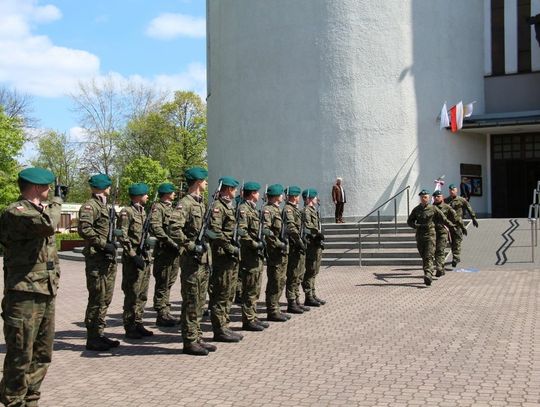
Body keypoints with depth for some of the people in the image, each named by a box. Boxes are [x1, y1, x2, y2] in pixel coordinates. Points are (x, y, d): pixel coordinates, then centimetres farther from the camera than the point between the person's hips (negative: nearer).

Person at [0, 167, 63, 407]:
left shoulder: (43, 209, 15)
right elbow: (47, 224, -31)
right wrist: (56, 201, -12)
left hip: (47, 293, 9)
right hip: (24, 295, -9)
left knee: (42, 355, 15)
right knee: (20, 358, -2)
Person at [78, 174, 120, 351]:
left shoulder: (104, 206, 19)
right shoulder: (90, 206, -11)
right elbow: (84, 229, -24)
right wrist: (103, 244, -21)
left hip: (108, 260, 10)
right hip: (96, 259, -10)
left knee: (105, 299, 13)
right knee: (97, 299, -5)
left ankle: (99, 334, 21)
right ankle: (92, 338, 2)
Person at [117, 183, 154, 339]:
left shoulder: (143, 211, 15)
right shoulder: (126, 212, -11)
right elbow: (122, 237, -16)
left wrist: (146, 255, 16)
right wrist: (133, 256, -19)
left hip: (145, 257, 8)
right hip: (133, 258, -8)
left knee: (142, 294, 12)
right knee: (132, 294, -2)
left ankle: (138, 324, 21)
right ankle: (130, 328, 5)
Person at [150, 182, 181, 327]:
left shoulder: (171, 207, 19)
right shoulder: (158, 208, -9)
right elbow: (155, 227, -22)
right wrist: (170, 242, -23)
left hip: (174, 251, 9)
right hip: (164, 251, -9)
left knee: (169, 283, 14)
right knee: (162, 285, -3)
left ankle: (166, 313, 22)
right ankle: (161, 316, 3)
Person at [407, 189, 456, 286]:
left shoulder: (433, 208, 1)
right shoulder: (416, 209, 8)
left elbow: (443, 219, 6)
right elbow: (409, 221, 10)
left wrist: (452, 227, 6)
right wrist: (418, 226, -7)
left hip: (430, 235, -3)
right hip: (420, 235, 4)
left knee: (429, 256, -15)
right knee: (424, 257, 8)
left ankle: (428, 275, -26)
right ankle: (427, 277, 18)